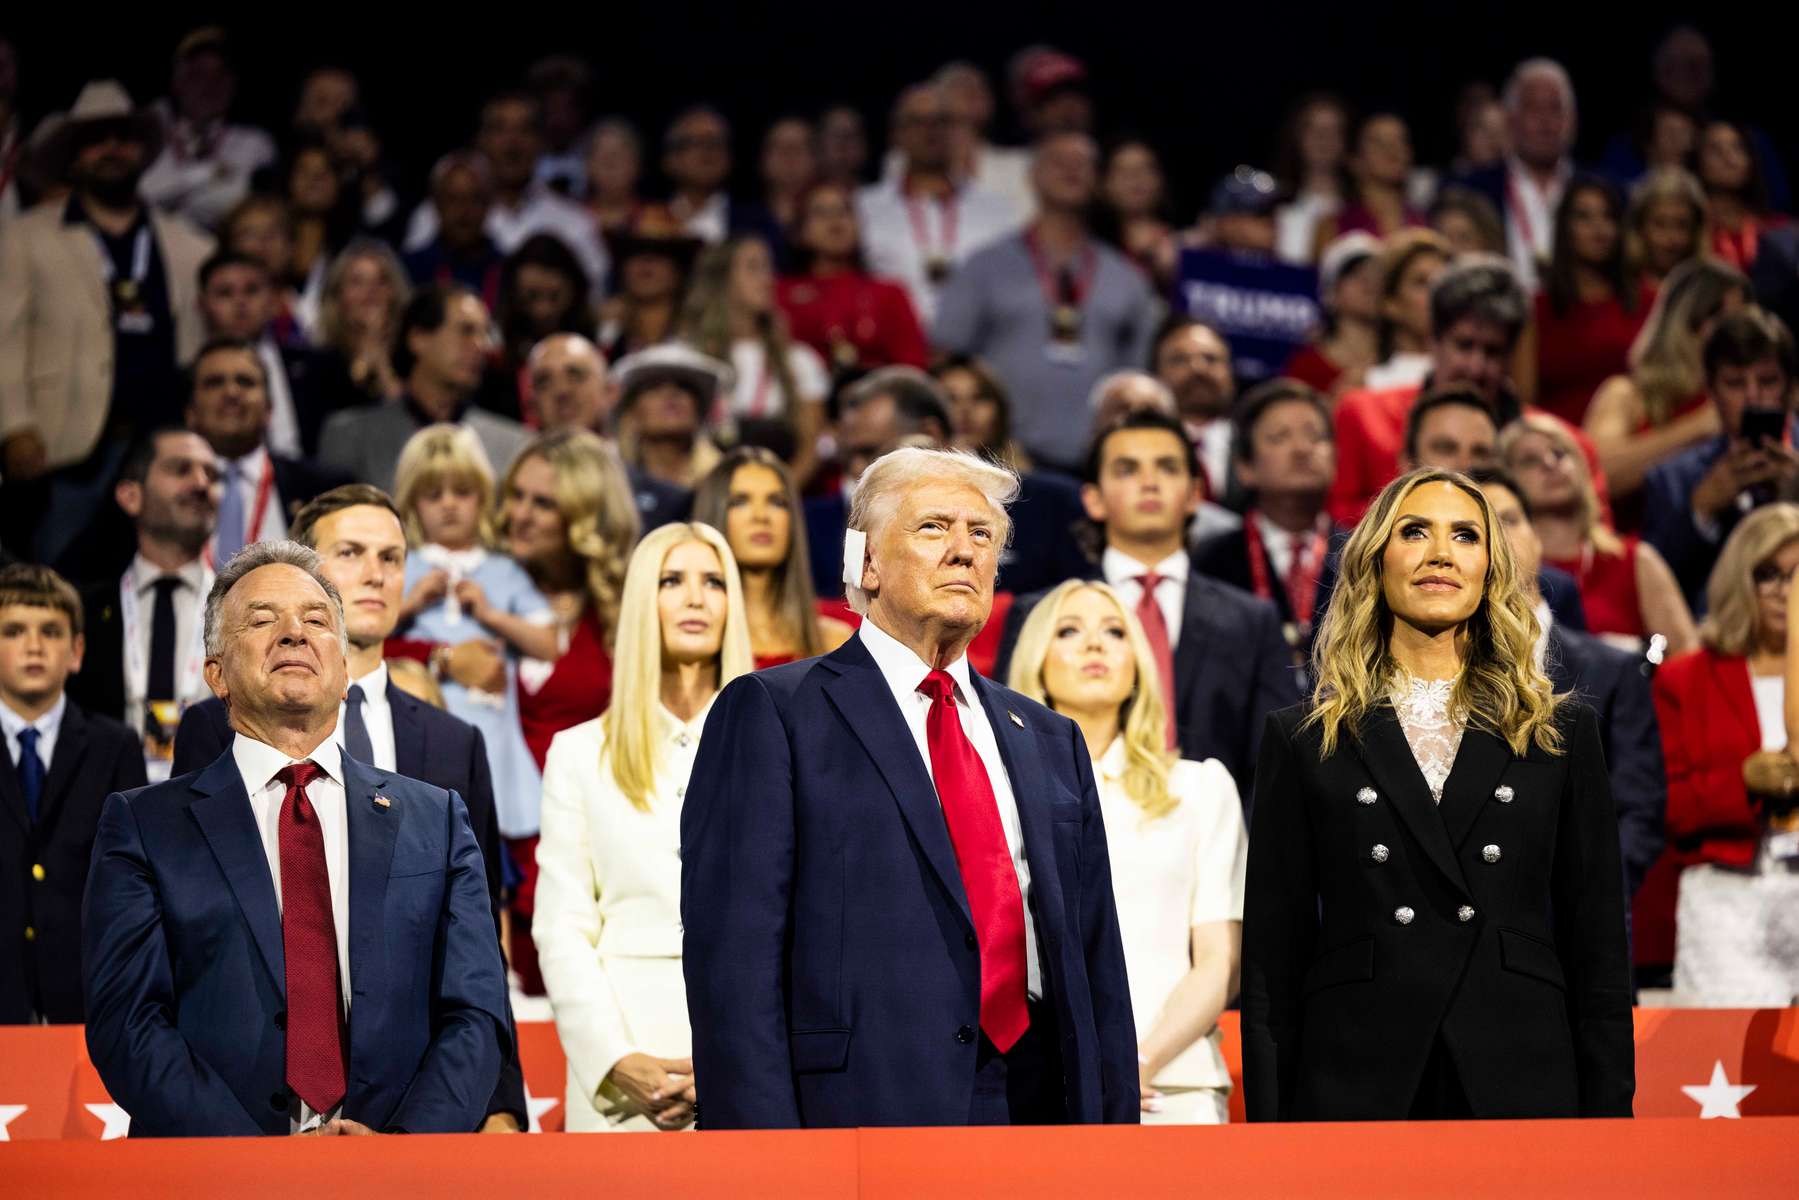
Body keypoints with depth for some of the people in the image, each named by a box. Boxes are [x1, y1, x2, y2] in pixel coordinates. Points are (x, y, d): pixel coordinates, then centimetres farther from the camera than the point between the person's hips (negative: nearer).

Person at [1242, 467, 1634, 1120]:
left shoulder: (1562, 734, 11)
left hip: (1521, 1086, 1)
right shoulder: (1303, 739, 9)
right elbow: (1271, 963, 6)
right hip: (1354, 1089, -1)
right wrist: (1269, 1125, -2)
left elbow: (1599, 952, 9)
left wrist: (1607, 1114, 1)